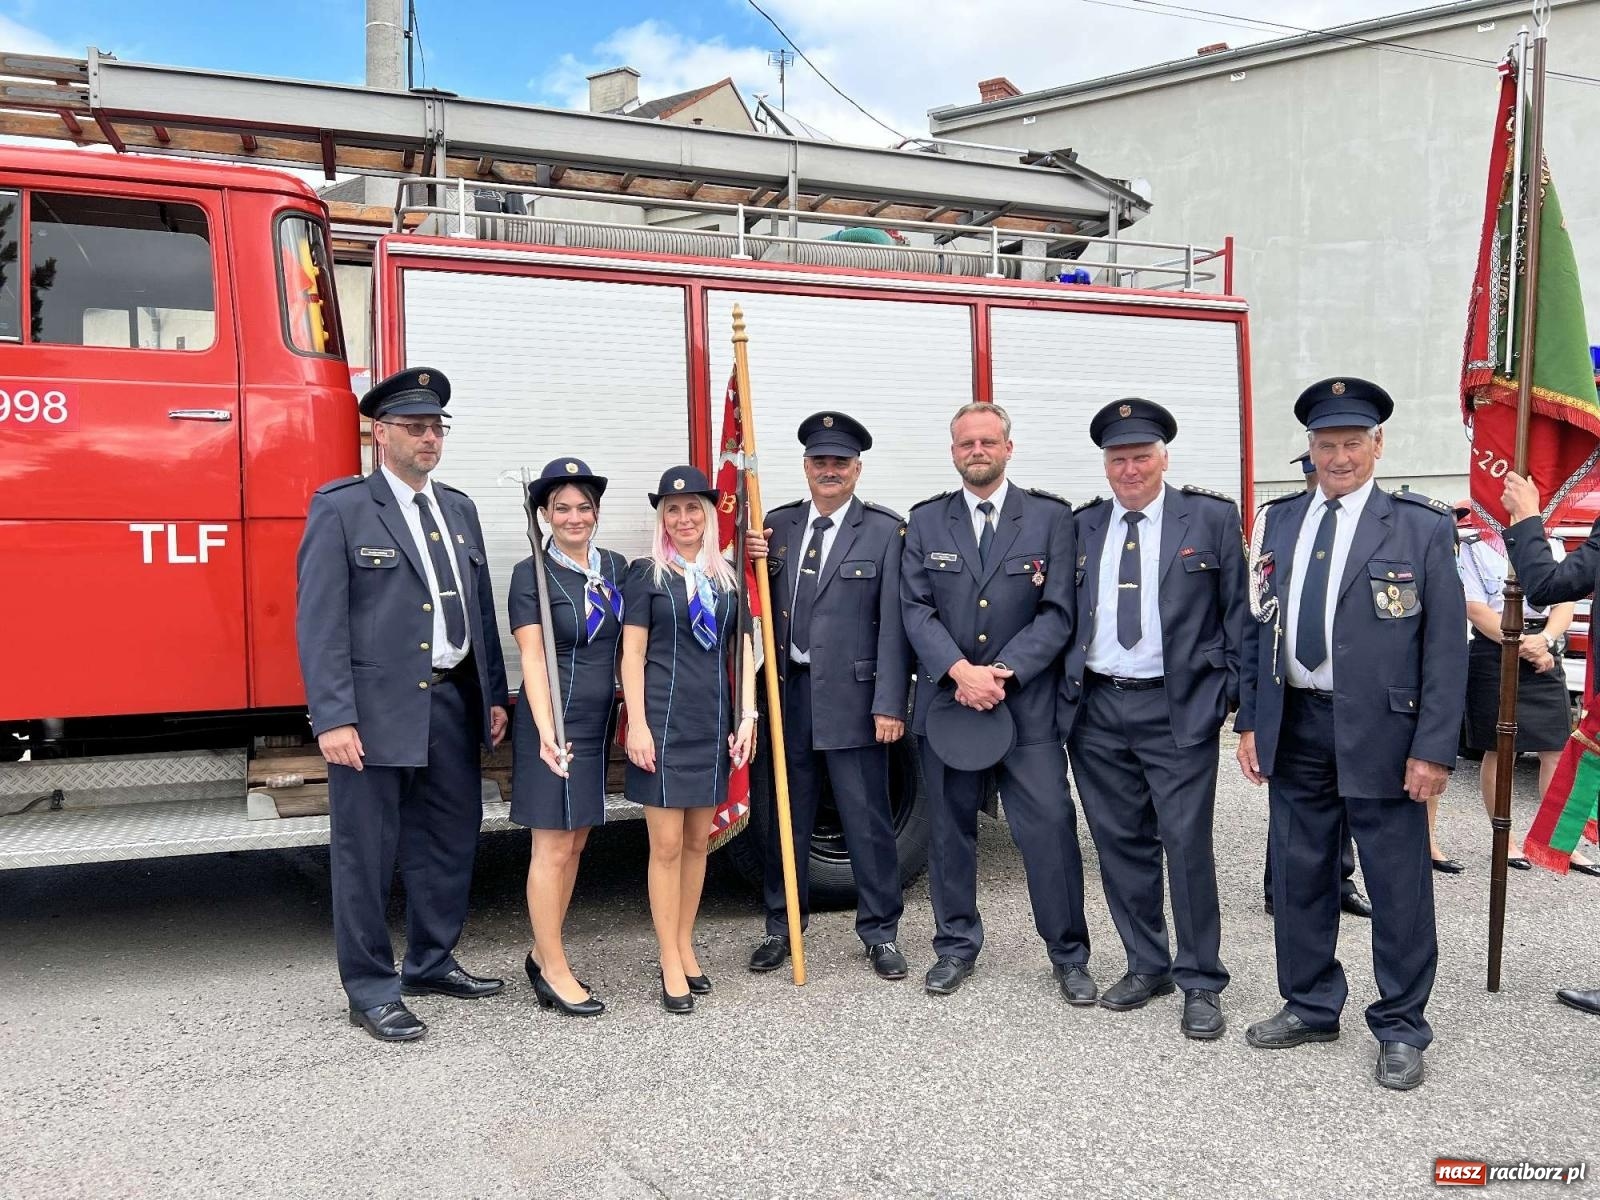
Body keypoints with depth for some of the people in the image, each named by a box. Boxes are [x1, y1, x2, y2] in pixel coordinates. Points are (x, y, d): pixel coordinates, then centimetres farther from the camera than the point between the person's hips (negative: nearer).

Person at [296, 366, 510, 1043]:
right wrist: (333, 719, -16)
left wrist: (494, 695, 12)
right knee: (366, 854, 2)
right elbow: (319, 622, -11)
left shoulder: (459, 510, 14)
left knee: (451, 840, 15)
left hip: (452, 702, 7)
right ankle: (371, 993, 16)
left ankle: (431, 963, 33)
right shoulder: (340, 510, -6)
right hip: (375, 709, -6)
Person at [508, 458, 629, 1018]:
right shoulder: (530, 574, -7)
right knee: (553, 846, 0)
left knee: (576, 841, 12)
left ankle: (543, 955, 25)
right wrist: (546, 730, -22)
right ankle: (554, 972, 9)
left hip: (600, 721, 6)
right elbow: (532, 657, -14)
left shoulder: (616, 567, 8)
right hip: (555, 720, -6)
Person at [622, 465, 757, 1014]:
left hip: (713, 722, 4)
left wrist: (747, 716, 3)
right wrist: (637, 725, -11)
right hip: (664, 719, -4)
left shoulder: (727, 577, 11)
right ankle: (671, 964, 8)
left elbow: (740, 651, 11)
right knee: (667, 844, -2)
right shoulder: (646, 574, -1)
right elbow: (632, 654, -4)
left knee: (698, 840, 11)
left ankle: (685, 947, 24)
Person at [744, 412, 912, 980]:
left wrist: (889, 705, -12)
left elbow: (894, 623, -7)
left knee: (867, 820, 5)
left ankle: (880, 933, 21)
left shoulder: (886, 531, -2)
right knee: (786, 817, 13)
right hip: (788, 692, 4)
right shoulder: (777, 524, 9)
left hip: (852, 695, -3)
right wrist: (750, 559, -7)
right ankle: (781, 927, 28)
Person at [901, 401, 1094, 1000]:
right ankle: (956, 945, 25)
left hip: (1027, 700, -2)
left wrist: (1001, 672, -14)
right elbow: (916, 608, 0)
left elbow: (1057, 612, -3)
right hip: (945, 697, 2)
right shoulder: (925, 521, 8)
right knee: (951, 825, 10)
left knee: (1050, 825, -4)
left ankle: (1068, 955, 12)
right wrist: (959, 670, -15)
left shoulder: (1051, 517, 3)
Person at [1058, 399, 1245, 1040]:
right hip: (1095, 710, 4)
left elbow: (1238, 614, 1)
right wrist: (1061, 693, 5)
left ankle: (1201, 982, 13)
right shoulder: (1080, 527, 9)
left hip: (1178, 710, -3)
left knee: (1187, 844, -2)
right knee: (1121, 844, 11)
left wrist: (1231, 697, -4)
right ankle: (1147, 966, 26)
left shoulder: (1212, 518, 0)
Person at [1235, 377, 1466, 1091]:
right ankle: (1309, 1006, 31)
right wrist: (1249, 722, 6)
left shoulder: (1422, 527, -3)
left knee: (1398, 887, 6)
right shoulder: (1277, 523, 8)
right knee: (1299, 877, 13)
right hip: (1294, 727, 4)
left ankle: (1400, 1029, 24)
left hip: (1380, 731, -4)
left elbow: (1446, 646, -6)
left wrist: (1434, 749, -11)